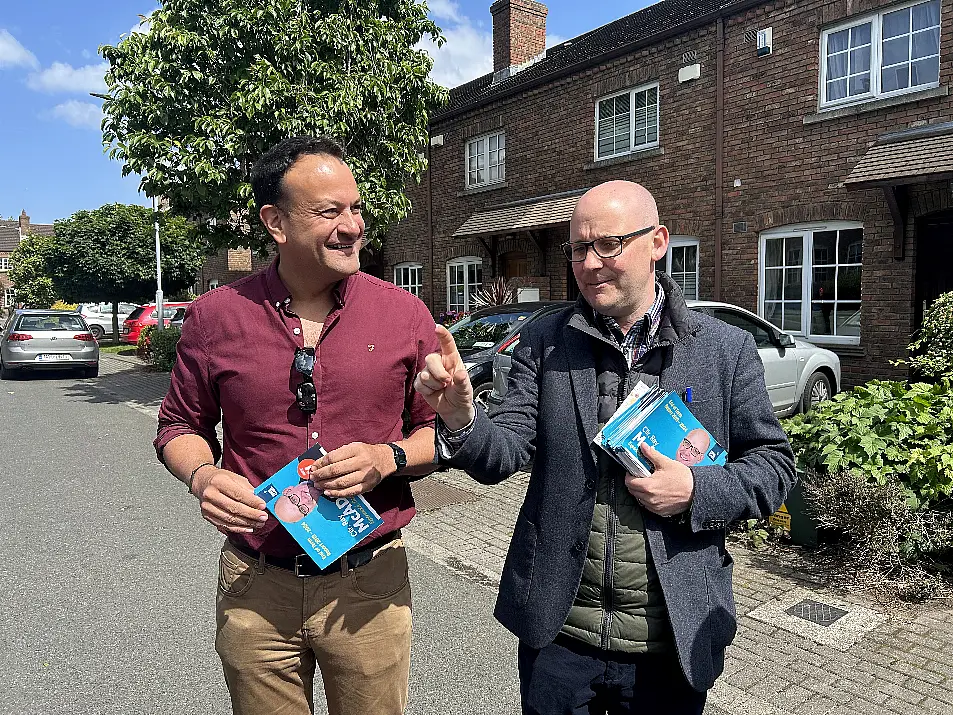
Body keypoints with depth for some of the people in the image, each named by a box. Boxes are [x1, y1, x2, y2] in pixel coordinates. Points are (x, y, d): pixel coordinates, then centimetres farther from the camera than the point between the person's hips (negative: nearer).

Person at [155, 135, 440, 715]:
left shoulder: (405, 313, -5)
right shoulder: (216, 316, -4)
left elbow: (440, 429, 3)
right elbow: (181, 425, 10)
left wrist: (387, 458, -16)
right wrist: (202, 475, -11)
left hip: (370, 587, 0)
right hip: (255, 589, 1)